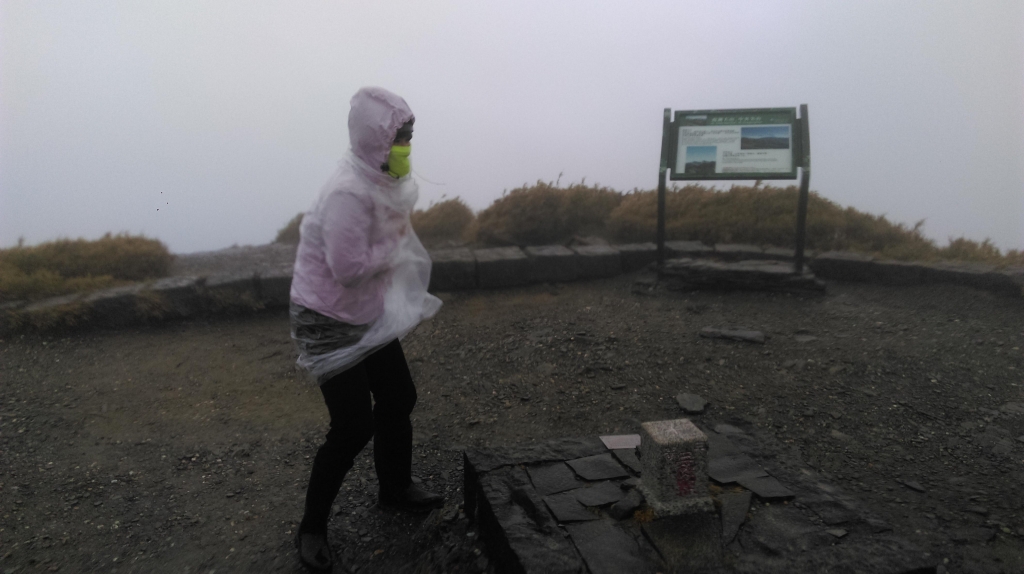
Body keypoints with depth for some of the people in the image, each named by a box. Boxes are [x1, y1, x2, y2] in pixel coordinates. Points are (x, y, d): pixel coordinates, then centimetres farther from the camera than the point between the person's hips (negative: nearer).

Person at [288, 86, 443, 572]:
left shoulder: (382, 182, 1)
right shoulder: (348, 193, -27)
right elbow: (350, 267, -31)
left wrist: (407, 300, 5)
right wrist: (398, 241, -17)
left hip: (370, 316, 9)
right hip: (329, 323, -9)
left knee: (398, 399, 16)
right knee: (353, 426, -5)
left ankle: (395, 488, 40)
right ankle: (311, 528, 18)